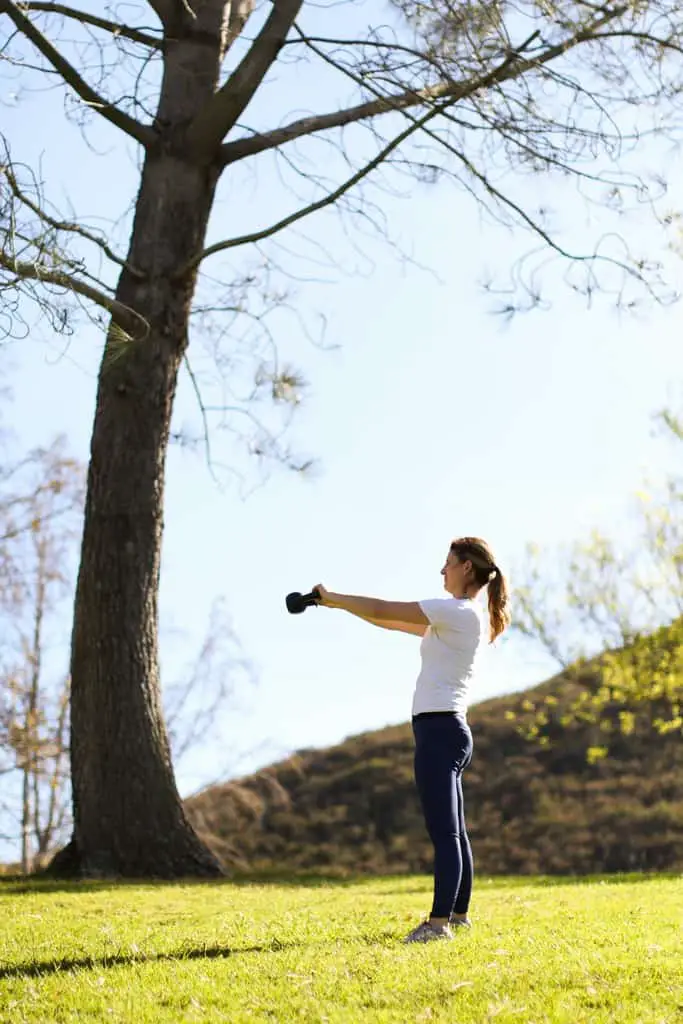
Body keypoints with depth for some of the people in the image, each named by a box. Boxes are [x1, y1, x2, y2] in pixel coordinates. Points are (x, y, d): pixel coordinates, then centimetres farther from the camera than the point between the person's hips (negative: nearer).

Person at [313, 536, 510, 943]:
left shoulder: (457, 612, -12)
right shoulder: (466, 617, 17)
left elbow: (382, 611, -12)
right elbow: (393, 622, 21)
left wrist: (333, 598, 2)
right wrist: (340, 603, 16)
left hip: (439, 729, -10)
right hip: (448, 730, 10)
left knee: (444, 831, -10)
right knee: (454, 832, 16)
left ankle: (440, 922, -11)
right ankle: (459, 914, 24)